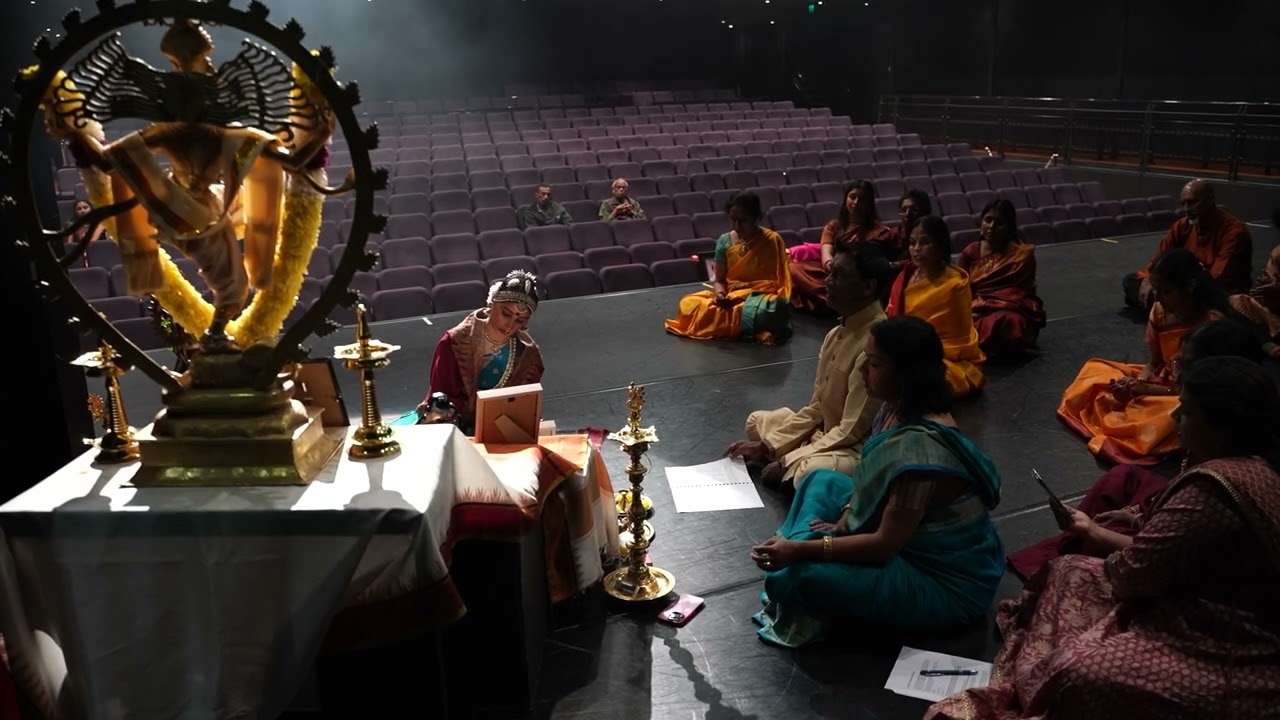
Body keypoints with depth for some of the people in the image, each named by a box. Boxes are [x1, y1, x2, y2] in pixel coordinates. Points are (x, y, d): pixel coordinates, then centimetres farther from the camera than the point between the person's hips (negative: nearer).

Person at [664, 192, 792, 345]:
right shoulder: (724, 241, 3)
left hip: (761, 297, -4)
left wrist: (749, 286, -16)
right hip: (730, 297, 5)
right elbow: (720, 280, 6)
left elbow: (778, 282, -4)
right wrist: (720, 294, -18)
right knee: (688, 304, -23)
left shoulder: (772, 240, -6)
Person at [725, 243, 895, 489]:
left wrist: (787, 461, -20)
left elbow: (852, 431, -25)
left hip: (860, 448, -10)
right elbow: (817, 407, 8)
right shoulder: (837, 334, 3)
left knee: (808, 471, -39)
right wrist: (766, 445, 2)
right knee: (757, 421, 18)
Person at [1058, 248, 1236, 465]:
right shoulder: (1160, 311, -8)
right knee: (1096, 370, 4)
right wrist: (1137, 384, -21)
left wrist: (1146, 389, -27)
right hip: (1164, 382, 7)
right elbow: (1154, 363, 2)